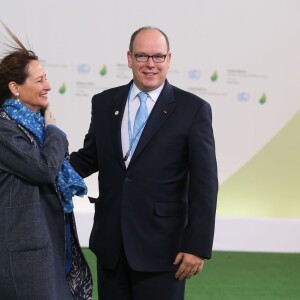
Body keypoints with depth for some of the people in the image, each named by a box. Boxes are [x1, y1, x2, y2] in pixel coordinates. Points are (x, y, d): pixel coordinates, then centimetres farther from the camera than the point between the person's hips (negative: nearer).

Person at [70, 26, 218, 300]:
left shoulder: (193, 109, -5)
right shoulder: (104, 103, 6)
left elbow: (204, 184, -7)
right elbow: (89, 157, 15)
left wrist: (198, 246, -11)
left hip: (161, 245, -3)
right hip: (110, 242, 4)